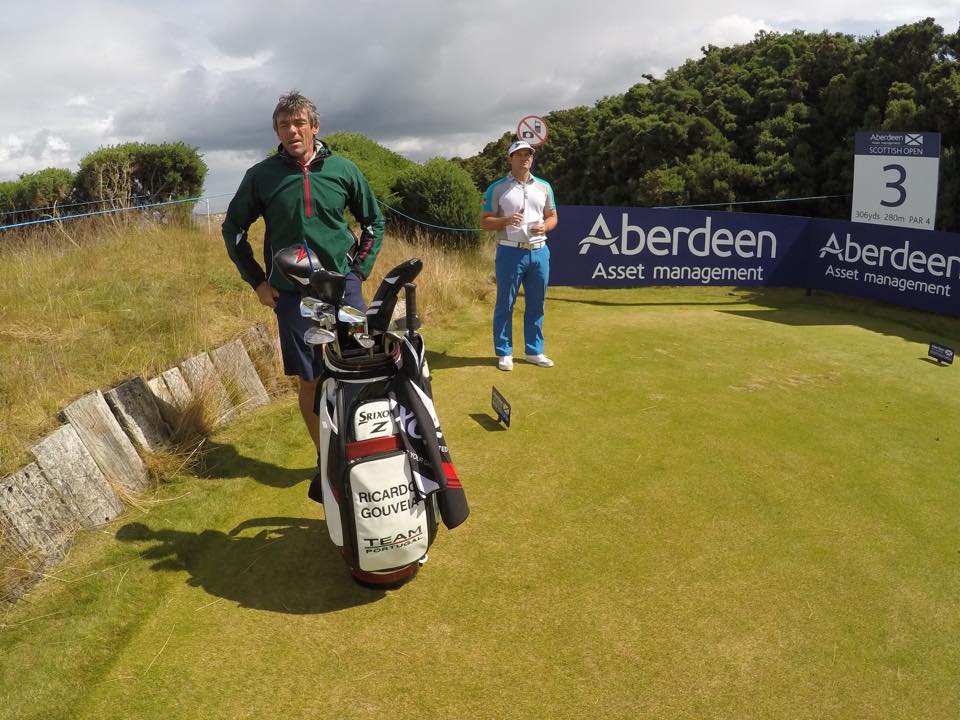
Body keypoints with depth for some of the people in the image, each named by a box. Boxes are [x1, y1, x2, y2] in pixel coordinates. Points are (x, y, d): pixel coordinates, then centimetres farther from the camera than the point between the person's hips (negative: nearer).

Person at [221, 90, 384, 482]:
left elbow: (374, 221, 13)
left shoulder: (342, 169, 1)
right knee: (309, 381, 6)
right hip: (291, 294, 0)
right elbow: (233, 229, 11)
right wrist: (256, 281, 5)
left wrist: (360, 269, 4)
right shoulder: (261, 175, 0)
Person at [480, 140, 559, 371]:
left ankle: (534, 351, 20)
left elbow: (552, 216, 18)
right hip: (510, 252, -4)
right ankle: (504, 353, 11)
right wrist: (506, 220, -19)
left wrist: (545, 226, -5)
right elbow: (484, 221, -1)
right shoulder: (497, 188, 0)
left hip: (539, 251, 4)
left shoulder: (544, 187, 11)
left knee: (536, 304, 9)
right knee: (505, 304, 1)